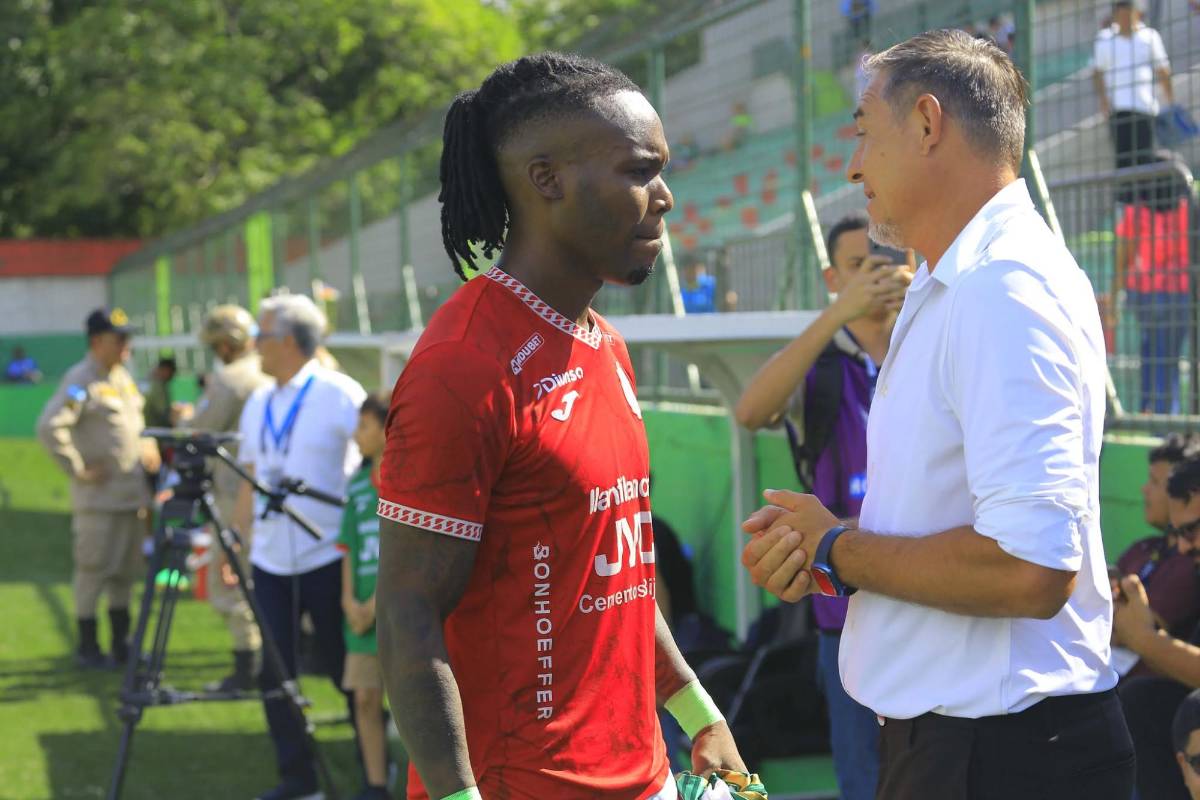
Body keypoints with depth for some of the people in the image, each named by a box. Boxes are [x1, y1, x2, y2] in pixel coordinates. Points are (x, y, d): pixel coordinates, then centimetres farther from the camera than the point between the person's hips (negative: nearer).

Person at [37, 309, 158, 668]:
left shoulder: (124, 377, 14)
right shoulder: (81, 380, -13)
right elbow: (50, 428, -24)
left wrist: (145, 449, 13)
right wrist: (78, 470, -19)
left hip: (132, 492, 8)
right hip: (98, 495, -8)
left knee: (126, 571, 12)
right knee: (93, 570, -2)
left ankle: (122, 644, 20)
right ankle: (88, 648, 6)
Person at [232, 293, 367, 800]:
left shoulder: (340, 395, -9)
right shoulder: (257, 404, 11)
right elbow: (250, 477, 17)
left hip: (326, 556, -6)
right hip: (269, 559, 6)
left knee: (342, 665, 4)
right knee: (273, 671, 3)